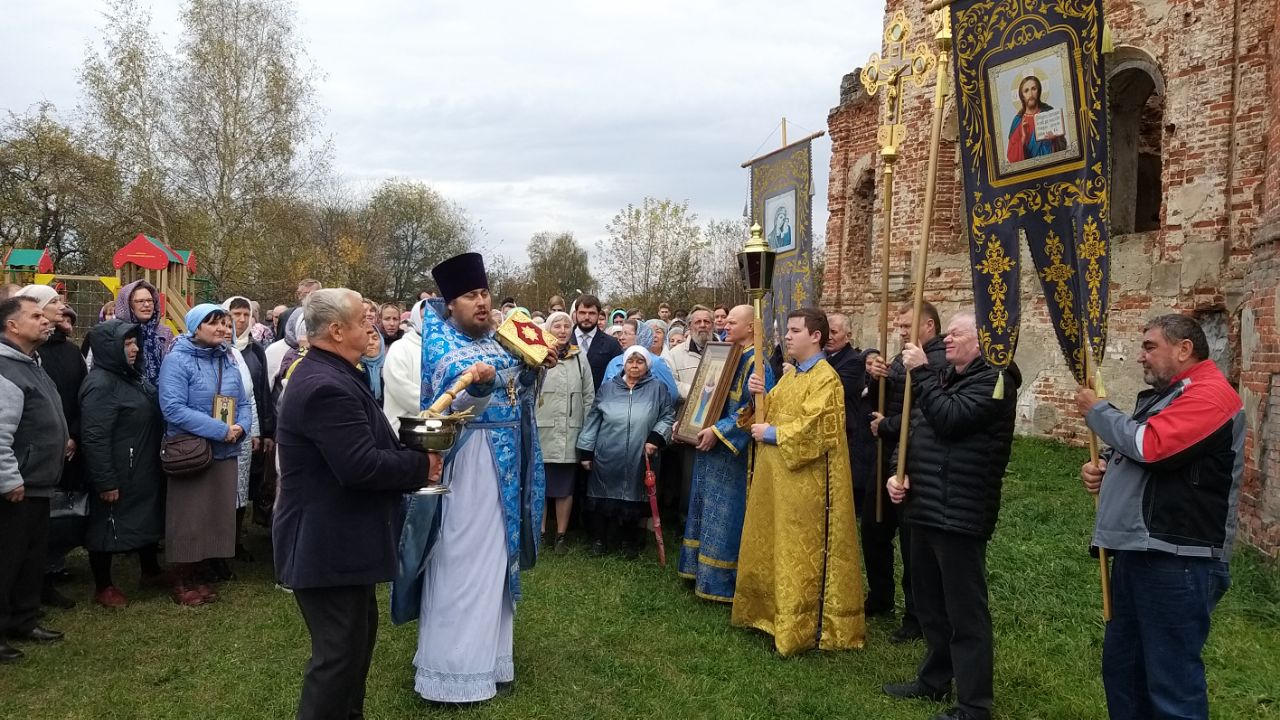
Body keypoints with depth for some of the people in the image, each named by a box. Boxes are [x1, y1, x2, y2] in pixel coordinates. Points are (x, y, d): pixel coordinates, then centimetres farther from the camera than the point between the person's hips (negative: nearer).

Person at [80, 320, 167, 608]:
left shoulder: (132, 375, 9)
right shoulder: (100, 384, -22)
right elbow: (94, 437, -26)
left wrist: (156, 462, 21)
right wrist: (105, 481, -26)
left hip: (144, 470, 10)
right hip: (118, 475, -10)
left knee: (149, 518, 21)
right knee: (109, 527, 5)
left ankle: (151, 571, 38)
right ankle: (103, 587, 19)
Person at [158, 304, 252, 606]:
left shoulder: (228, 360, 8)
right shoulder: (177, 360, -12)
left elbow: (243, 402, 11)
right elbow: (173, 408, -22)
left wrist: (241, 427, -12)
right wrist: (221, 430, -24)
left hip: (225, 452, 6)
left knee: (217, 515, 12)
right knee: (187, 518, 3)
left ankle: (201, 576, 26)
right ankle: (182, 582, 17)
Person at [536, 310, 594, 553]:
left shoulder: (580, 358, 8)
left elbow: (589, 396, 11)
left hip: (571, 433, 2)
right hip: (542, 431, -2)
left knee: (565, 487, 7)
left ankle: (562, 535, 17)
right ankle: (539, 532, 16)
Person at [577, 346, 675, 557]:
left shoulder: (658, 389, 4)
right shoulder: (607, 387, 7)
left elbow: (668, 416, 5)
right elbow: (593, 419, 8)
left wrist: (656, 438, -9)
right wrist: (586, 451, 5)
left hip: (639, 460, -1)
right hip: (607, 458, 1)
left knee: (633, 499, 4)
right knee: (603, 499, 7)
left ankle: (629, 542, 23)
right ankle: (599, 539, 23)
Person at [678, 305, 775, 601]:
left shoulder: (755, 363, -14)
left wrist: (718, 431, -24)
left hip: (730, 453, -9)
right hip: (710, 446, 9)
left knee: (724, 515, -2)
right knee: (706, 512, 16)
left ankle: (721, 582, 8)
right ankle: (703, 570, 27)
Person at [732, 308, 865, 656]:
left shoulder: (826, 379, -14)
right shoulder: (789, 376, 14)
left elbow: (812, 429, -23)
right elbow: (767, 415, 14)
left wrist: (771, 434, -13)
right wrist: (757, 395, -5)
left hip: (805, 482, -9)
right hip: (776, 477, 9)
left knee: (801, 555, -1)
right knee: (773, 548, 16)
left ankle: (803, 628, 9)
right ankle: (774, 612, 29)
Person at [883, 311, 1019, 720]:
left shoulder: (993, 380, -10)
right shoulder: (945, 377, 18)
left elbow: (948, 419, -24)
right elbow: (914, 428, 19)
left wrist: (920, 373, -16)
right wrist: (899, 471, 3)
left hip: (959, 514, -9)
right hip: (925, 507, 9)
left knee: (965, 610, -3)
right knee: (929, 602, 19)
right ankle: (935, 680, 34)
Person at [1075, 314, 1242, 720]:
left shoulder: (1209, 395, -12)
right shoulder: (1165, 395, 20)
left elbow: (1148, 446, -24)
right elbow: (1137, 457, 30)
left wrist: (1096, 411, -7)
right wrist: (1102, 467, 8)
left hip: (1176, 561, -10)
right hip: (1138, 553, 10)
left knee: (1172, 680, -5)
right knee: (1121, 666, 17)